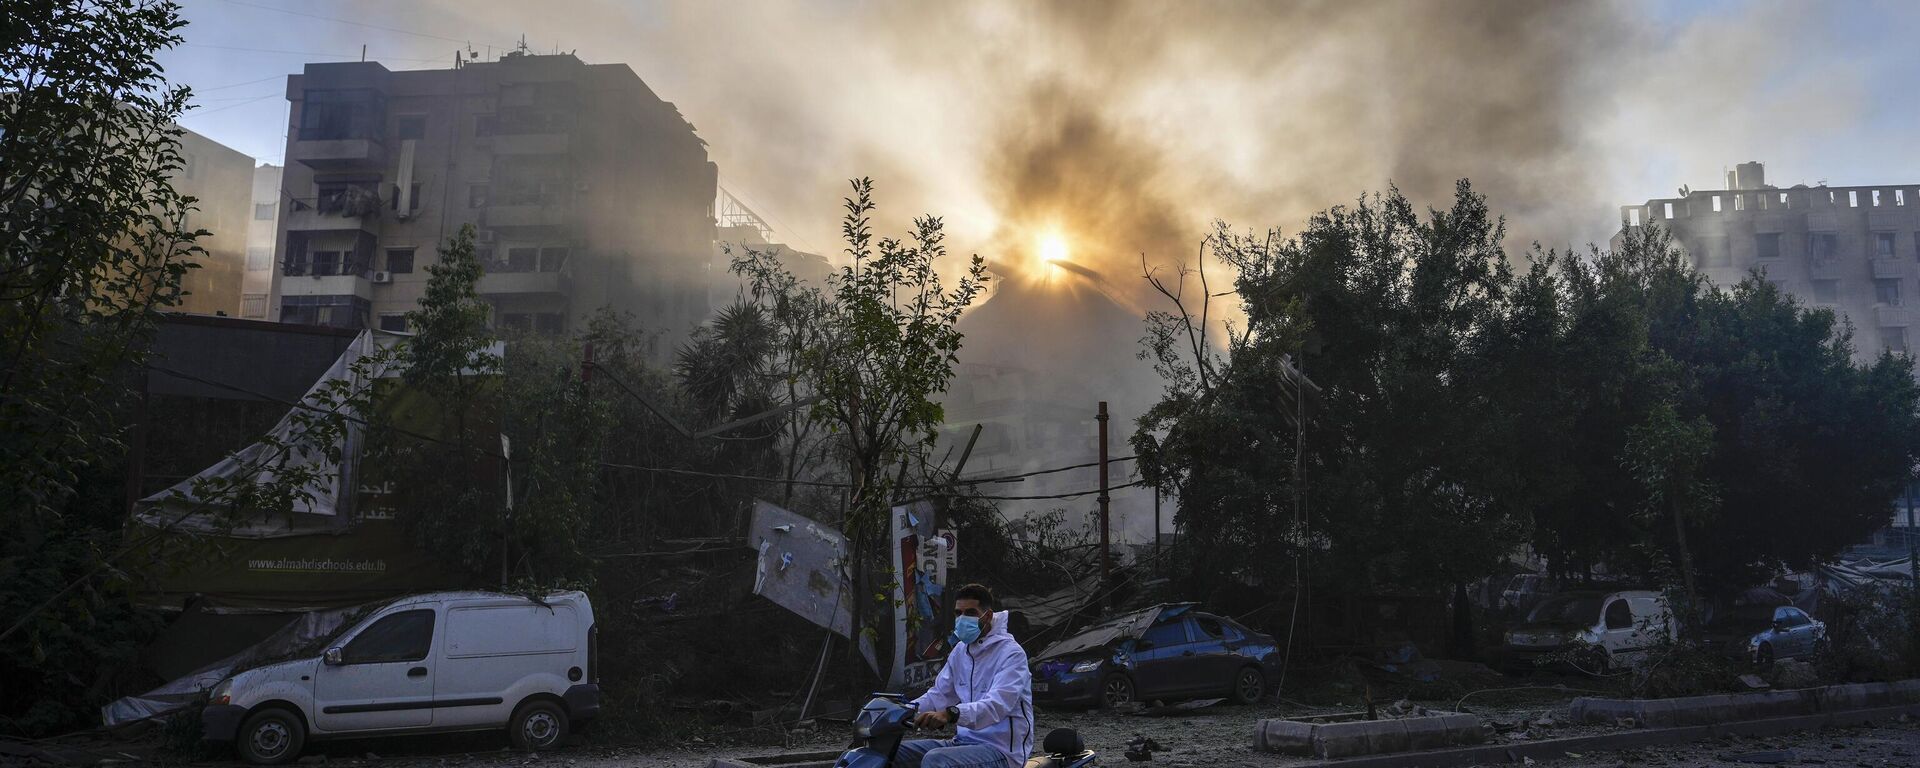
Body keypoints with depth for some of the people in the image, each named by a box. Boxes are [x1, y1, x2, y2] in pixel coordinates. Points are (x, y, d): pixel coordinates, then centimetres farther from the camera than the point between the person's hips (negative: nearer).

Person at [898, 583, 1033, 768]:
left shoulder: (1010, 654, -13)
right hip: (964, 740, 8)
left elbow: (998, 704, -28)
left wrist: (951, 714, -44)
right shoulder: (961, 651, 14)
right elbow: (940, 694, 16)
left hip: (1002, 751, -8)